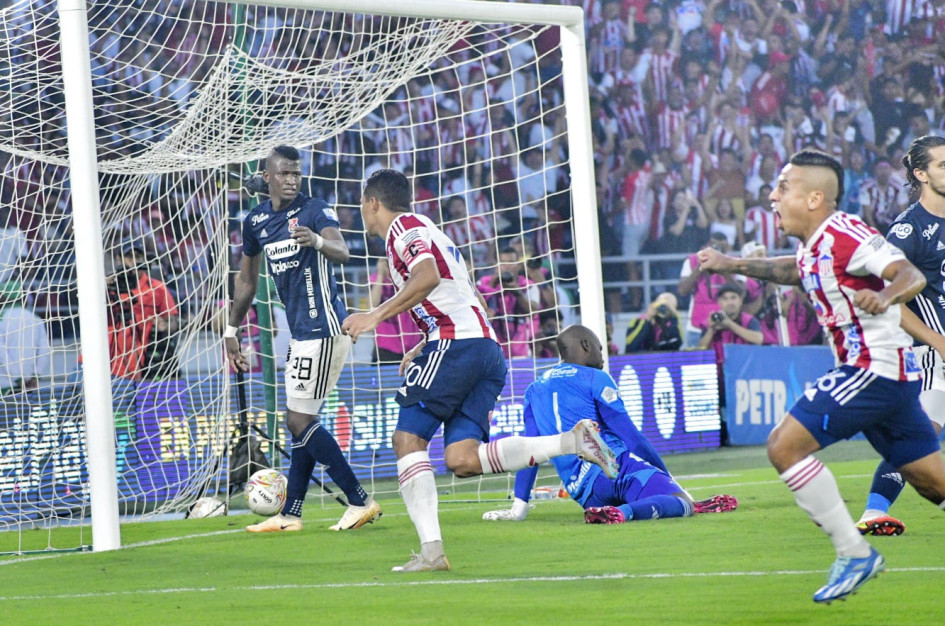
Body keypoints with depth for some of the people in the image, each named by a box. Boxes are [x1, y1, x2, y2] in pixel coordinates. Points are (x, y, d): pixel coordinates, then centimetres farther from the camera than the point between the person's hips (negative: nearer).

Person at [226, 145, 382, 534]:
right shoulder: (256, 221, 10)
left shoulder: (315, 211, -11)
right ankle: (289, 516, 18)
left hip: (323, 330, -8)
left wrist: (317, 241, -51)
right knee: (301, 422, 12)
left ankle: (360, 502, -5)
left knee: (300, 422, -9)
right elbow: (247, 281, 22)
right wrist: (231, 332, 22)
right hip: (301, 333, 8)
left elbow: (342, 253, -30)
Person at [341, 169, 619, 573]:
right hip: (487, 348, 9)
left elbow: (428, 277, -19)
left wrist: (375, 316, -18)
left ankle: (431, 549, -16)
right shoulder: (419, 230, 30)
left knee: (408, 438, -6)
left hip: (457, 342, -9)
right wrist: (423, 350, 36)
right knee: (463, 460, -3)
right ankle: (573, 441, -12)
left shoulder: (404, 227, 1)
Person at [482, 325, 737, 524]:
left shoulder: (535, 389, 22)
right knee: (681, 502, -23)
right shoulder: (595, 379, 4)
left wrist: (519, 507, 25)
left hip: (582, 491, 6)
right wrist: (668, 477, 8)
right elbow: (631, 438, 1)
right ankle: (624, 512, -45)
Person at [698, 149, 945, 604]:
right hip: (887, 372, 10)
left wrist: (883, 297, -47)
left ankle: (854, 553, -10)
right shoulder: (815, 245, 12)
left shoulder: (843, 234, -17)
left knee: (784, 446, -13)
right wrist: (734, 265, 33)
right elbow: (794, 270, 37)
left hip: (874, 369, -10)